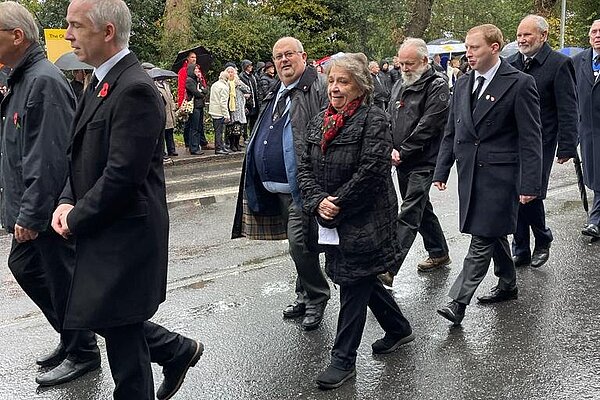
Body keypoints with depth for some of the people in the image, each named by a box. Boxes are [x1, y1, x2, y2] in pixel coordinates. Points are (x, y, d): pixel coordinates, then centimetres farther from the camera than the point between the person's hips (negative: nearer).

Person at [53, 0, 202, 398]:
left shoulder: (135, 90, -21)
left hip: (124, 238, -9)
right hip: (104, 232, 9)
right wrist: (67, 201, -2)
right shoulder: (101, 83, 10)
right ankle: (179, 351, 39)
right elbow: (82, 154, 15)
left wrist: (76, 220, -13)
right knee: (108, 320, 20)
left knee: (121, 334, 4)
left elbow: (122, 175, -24)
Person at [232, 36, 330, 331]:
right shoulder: (274, 94, 19)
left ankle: (315, 298, 9)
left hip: (301, 185, -9)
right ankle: (306, 296, 30)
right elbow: (262, 136, 28)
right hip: (276, 186, 9)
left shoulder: (319, 87, -10)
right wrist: (258, 180, 24)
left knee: (299, 243, -10)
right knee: (299, 243, 17)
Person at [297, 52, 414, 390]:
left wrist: (338, 206, -17)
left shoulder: (373, 119, -12)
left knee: (354, 286, 1)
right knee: (363, 281, 19)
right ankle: (399, 329, 41)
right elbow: (305, 168, 6)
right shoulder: (319, 121, 10)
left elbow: (371, 172, -20)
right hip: (331, 223, 8)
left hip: (364, 222, -7)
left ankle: (344, 360, 13)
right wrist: (318, 201, -11)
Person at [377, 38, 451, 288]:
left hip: (423, 162, -8)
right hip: (402, 162, 8)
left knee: (409, 216, -11)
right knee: (422, 210, 18)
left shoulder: (437, 87, -11)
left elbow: (427, 127, -17)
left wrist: (402, 152, -14)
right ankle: (439, 253, 34)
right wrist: (391, 149, -4)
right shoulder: (400, 85, 14)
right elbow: (389, 119, 12)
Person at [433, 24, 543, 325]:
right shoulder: (463, 84, 11)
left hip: (500, 173, -7)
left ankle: (458, 301, -7)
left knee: (483, 238, -7)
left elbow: (530, 138, -10)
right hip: (470, 172, 7)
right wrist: (441, 171, 10)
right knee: (493, 233, 18)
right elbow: (451, 131, 16)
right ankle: (507, 284, 35)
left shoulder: (519, 83, -8)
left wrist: (529, 184, -14)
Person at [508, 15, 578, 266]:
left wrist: (567, 147, -12)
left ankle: (543, 241, 21)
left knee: (531, 195, -6)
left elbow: (568, 110, -8)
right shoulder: (510, 64, 9)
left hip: (540, 144, -5)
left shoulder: (559, 64, -6)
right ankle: (521, 251, 20)